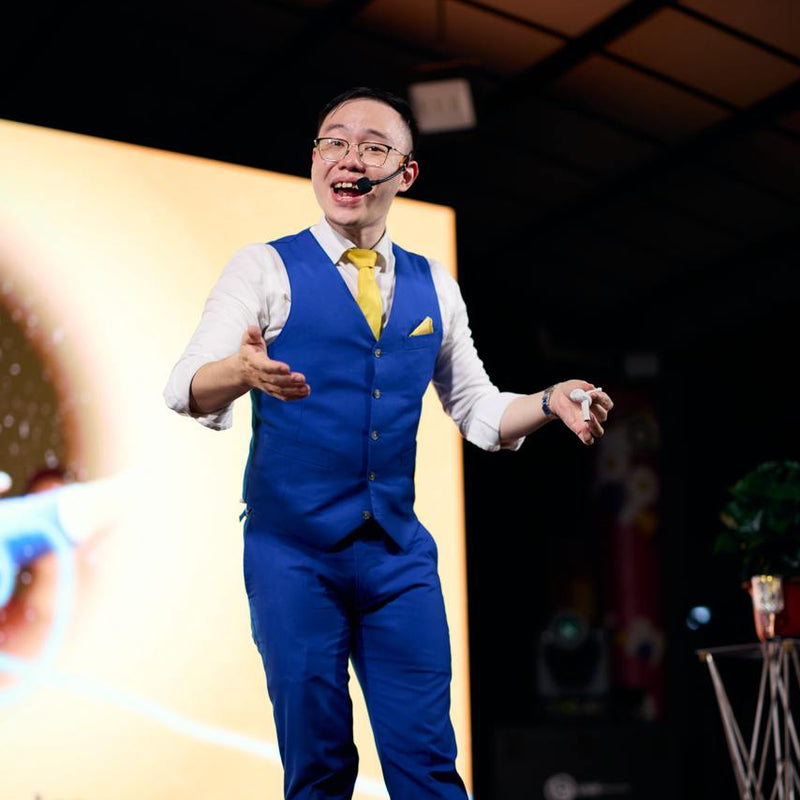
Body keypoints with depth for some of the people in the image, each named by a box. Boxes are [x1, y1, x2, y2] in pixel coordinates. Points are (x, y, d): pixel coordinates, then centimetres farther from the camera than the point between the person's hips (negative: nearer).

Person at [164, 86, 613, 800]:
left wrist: (548, 403, -4)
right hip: (292, 552, -3)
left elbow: (478, 411, 17)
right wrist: (242, 372, -36)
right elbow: (187, 388, -13)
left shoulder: (434, 287, 11)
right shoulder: (267, 268, -1)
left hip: (399, 554, 3)